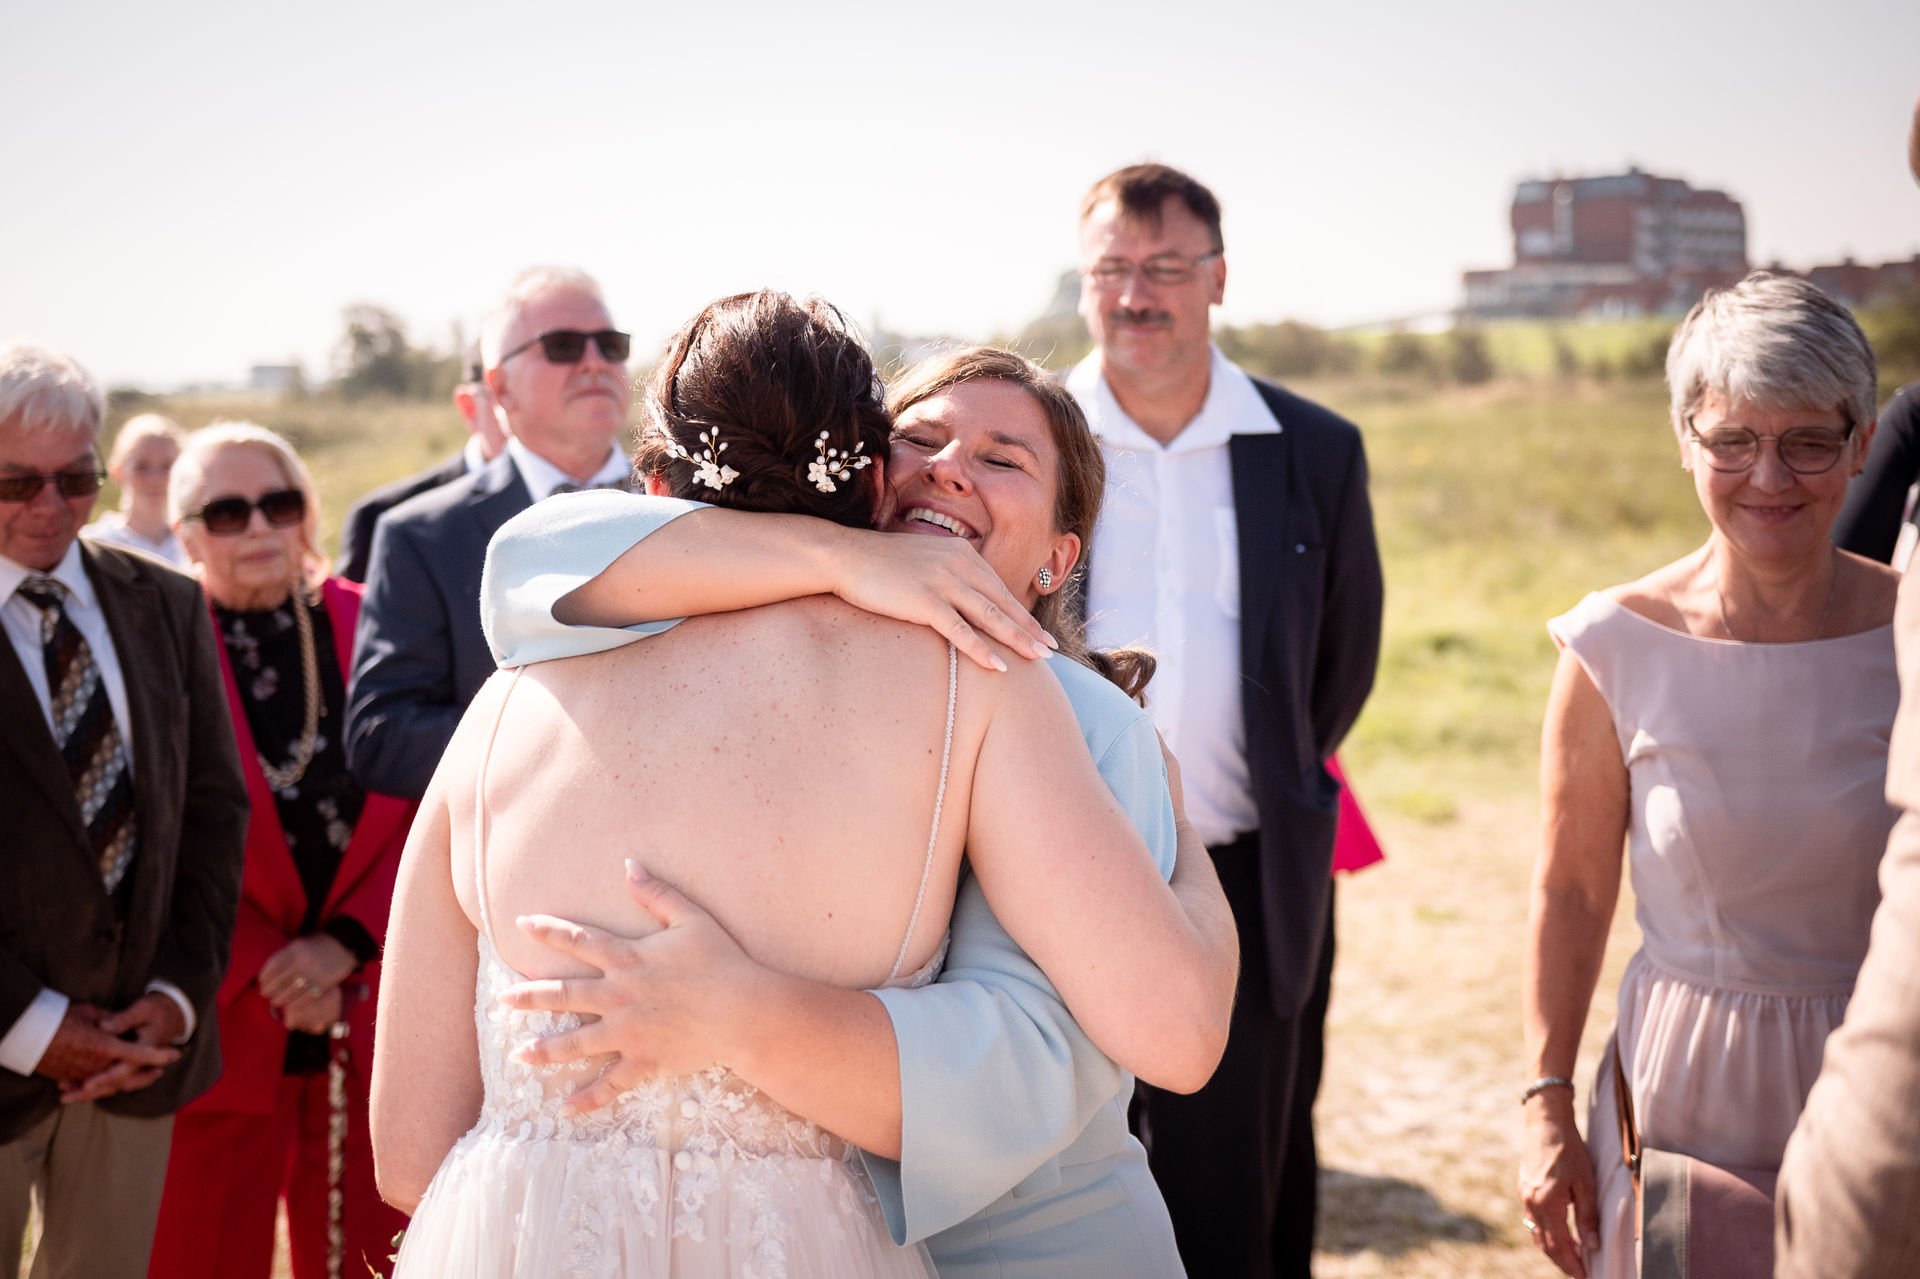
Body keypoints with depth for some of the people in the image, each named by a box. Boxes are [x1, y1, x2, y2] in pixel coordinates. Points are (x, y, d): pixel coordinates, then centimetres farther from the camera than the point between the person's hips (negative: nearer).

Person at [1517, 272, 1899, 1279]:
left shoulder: (1901, 638, -5)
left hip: (1880, 1085, 1)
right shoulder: (1616, 650, -8)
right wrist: (1548, 1107, 0)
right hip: (1685, 1085, -1)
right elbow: (1571, 894, -1)